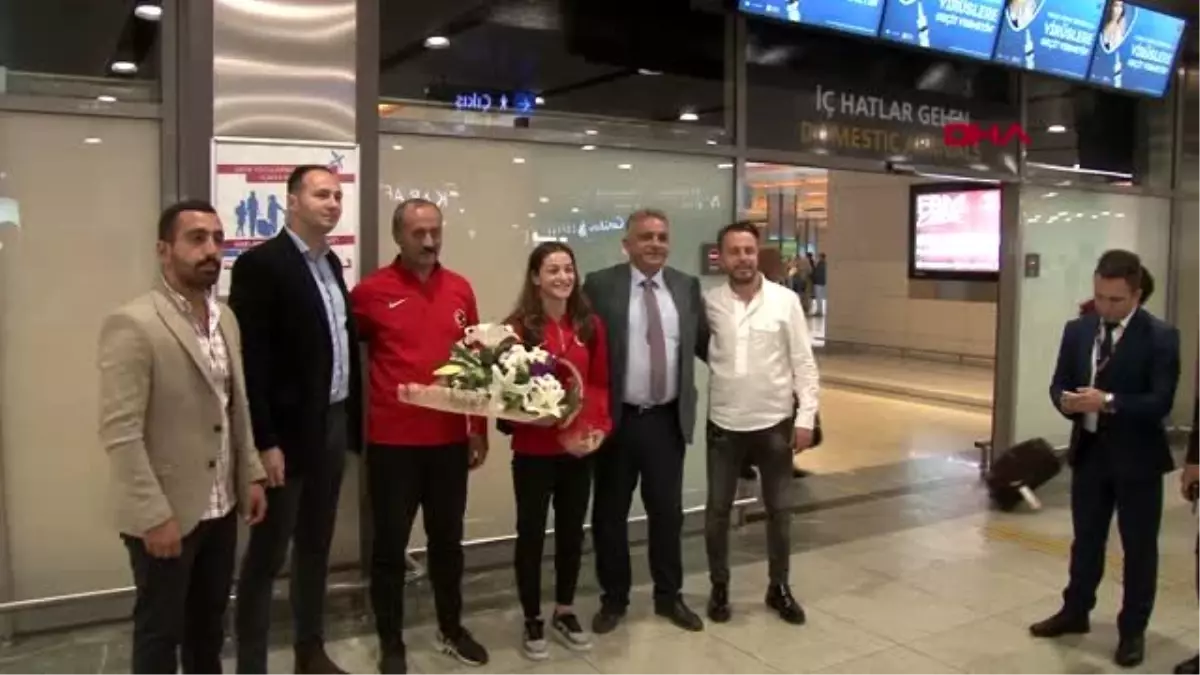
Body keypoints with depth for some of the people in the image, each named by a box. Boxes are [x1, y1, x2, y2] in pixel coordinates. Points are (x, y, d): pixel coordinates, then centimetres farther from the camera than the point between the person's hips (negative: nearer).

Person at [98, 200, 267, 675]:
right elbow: (120, 432, -20)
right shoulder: (132, 324, -17)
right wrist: (154, 515, -20)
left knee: (209, 622, 20)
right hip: (166, 514, -6)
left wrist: (251, 475, 9)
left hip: (220, 507, 7)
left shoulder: (225, 319, 7)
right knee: (160, 629, 11)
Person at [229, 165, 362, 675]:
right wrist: (264, 443, -20)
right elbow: (251, 361, -17)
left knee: (316, 547, 18)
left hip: (333, 424, 8)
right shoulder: (260, 264, -12)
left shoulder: (331, 262, 12)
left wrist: (352, 418, 9)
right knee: (267, 554, 3)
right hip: (288, 431, -8)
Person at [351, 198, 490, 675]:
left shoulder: (461, 289, 5)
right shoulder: (372, 291, -7)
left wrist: (479, 428, 10)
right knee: (391, 545, 8)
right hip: (392, 441, -3)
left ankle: (451, 630, 34)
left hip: (450, 440, 4)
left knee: (448, 539, 16)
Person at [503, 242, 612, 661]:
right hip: (534, 449, -4)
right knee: (531, 532, 7)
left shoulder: (590, 326, 5)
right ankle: (532, 621, 23)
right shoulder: (519, 327, -11)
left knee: (572, 531, 15)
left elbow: (599, 383, 8)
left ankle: (565, 613, 33)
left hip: (581, 448, 4)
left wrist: (598, 427, -6)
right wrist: (559, 433, -16)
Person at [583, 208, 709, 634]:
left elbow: (705, 344, 10)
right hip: (617, 419, -2)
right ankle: (613, 599, 29)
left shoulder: (687, 287, 6)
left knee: (668, 511, 13)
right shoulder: (600, 285, -4)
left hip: (668, 420, 3)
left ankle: (669, 596, 32)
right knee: (610, 513, 10)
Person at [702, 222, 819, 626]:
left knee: (779, 509, 11)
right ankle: (719, 587, 26)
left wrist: (807, 416, -8)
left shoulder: (785, 300, -5)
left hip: (775, 422, 0)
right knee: (718, 509, 9)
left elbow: (803, 363, -4)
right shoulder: (708, 302, -4)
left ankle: (779, 588, 28)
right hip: (724, 424, 0)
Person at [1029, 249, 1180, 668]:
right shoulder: (1077, 330, 3)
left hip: (1137, 458, -4)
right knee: (1086, 539, 18)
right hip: (1089, 452, 5)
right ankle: (1075, 612, 35)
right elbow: (1059, 383, 5)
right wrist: (1065, 401, -17)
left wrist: (1109, 401, -30)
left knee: (1139, 547, 8)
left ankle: (1132, 631, 23)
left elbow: (1160, 403, -18)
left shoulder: (1161, 338, -12)